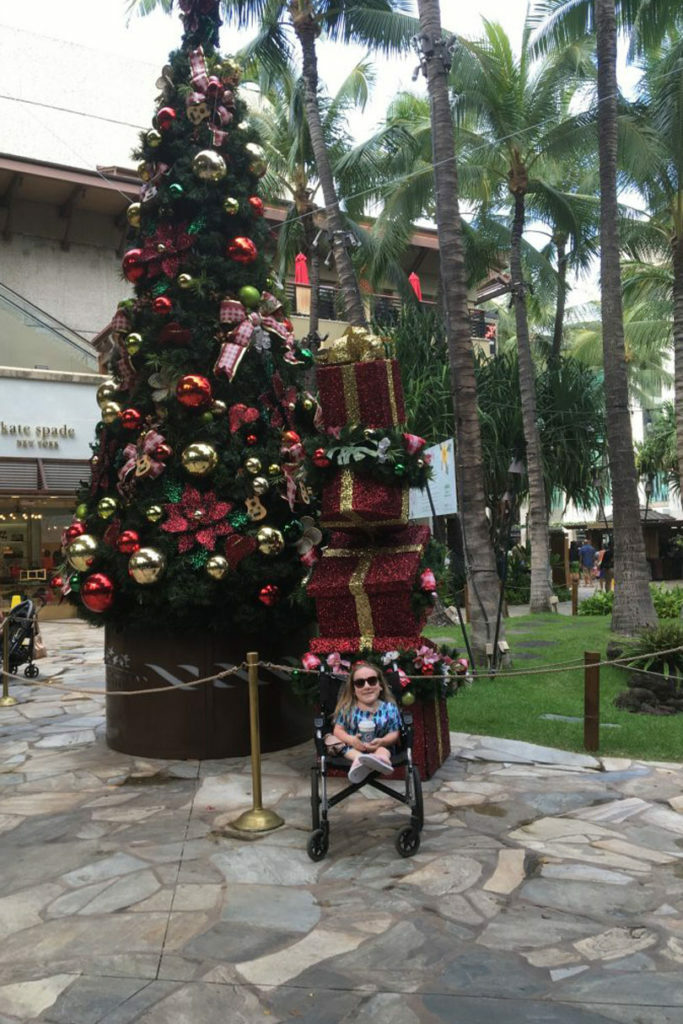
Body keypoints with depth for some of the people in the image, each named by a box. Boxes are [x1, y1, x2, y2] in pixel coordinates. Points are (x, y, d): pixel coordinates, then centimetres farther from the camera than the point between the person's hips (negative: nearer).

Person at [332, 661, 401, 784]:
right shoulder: (347, 708, -1)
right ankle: (360, 760, -63)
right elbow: (338, 730, 0)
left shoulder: (389, 708, -2)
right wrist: (351, 740, -21)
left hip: (378, 746, -1)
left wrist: (381, 741, -22)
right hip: (353, 747, 1)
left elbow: (394, 734, 0)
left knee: (382, 750, -32)